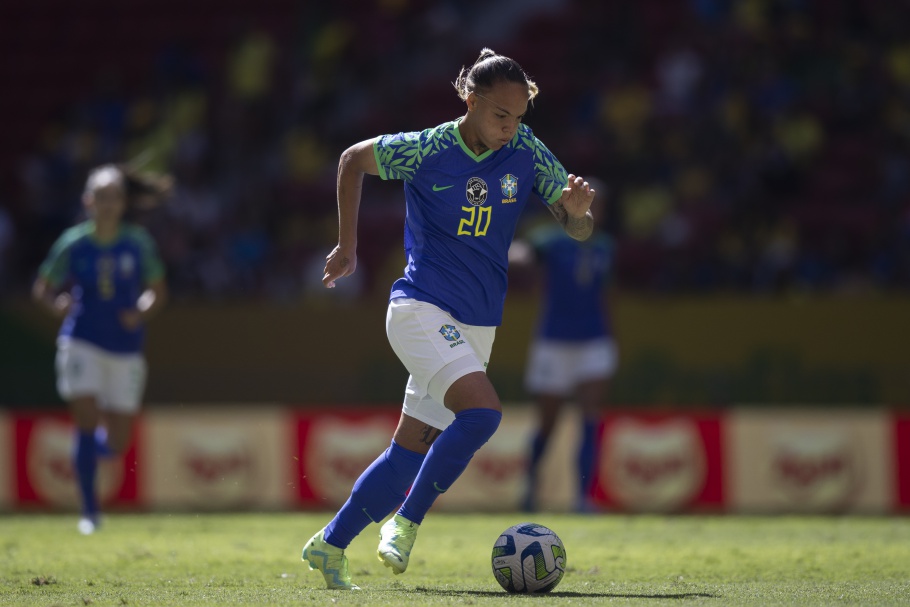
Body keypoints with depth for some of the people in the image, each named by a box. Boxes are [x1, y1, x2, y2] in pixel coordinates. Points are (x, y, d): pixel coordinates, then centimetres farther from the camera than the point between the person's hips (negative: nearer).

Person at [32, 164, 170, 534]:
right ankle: (89, 511, -8)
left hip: (126, 347, 2)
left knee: (117, 445, 4)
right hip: (83, 342, -2)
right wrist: (56, 305, -15)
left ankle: (87, 452, 41)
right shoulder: (73, 244, -3)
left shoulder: (138, 244, -1)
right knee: (86, 422, -16)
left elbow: (157, 291, 9)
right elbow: (42, 288, 6)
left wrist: (142, 312, -10)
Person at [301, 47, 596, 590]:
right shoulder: (425, 150, -9)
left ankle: (330, 546, 19)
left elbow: (578, 228, 0)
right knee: (482, 411, -27)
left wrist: (578, 207, -24)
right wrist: (347, 246, 9)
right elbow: (353, 160, 8)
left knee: (410, 456, 5)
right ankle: (406, 523, -16)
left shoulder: (527, 153, -1)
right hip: (421, 308, -5)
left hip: (476, 328, 5)